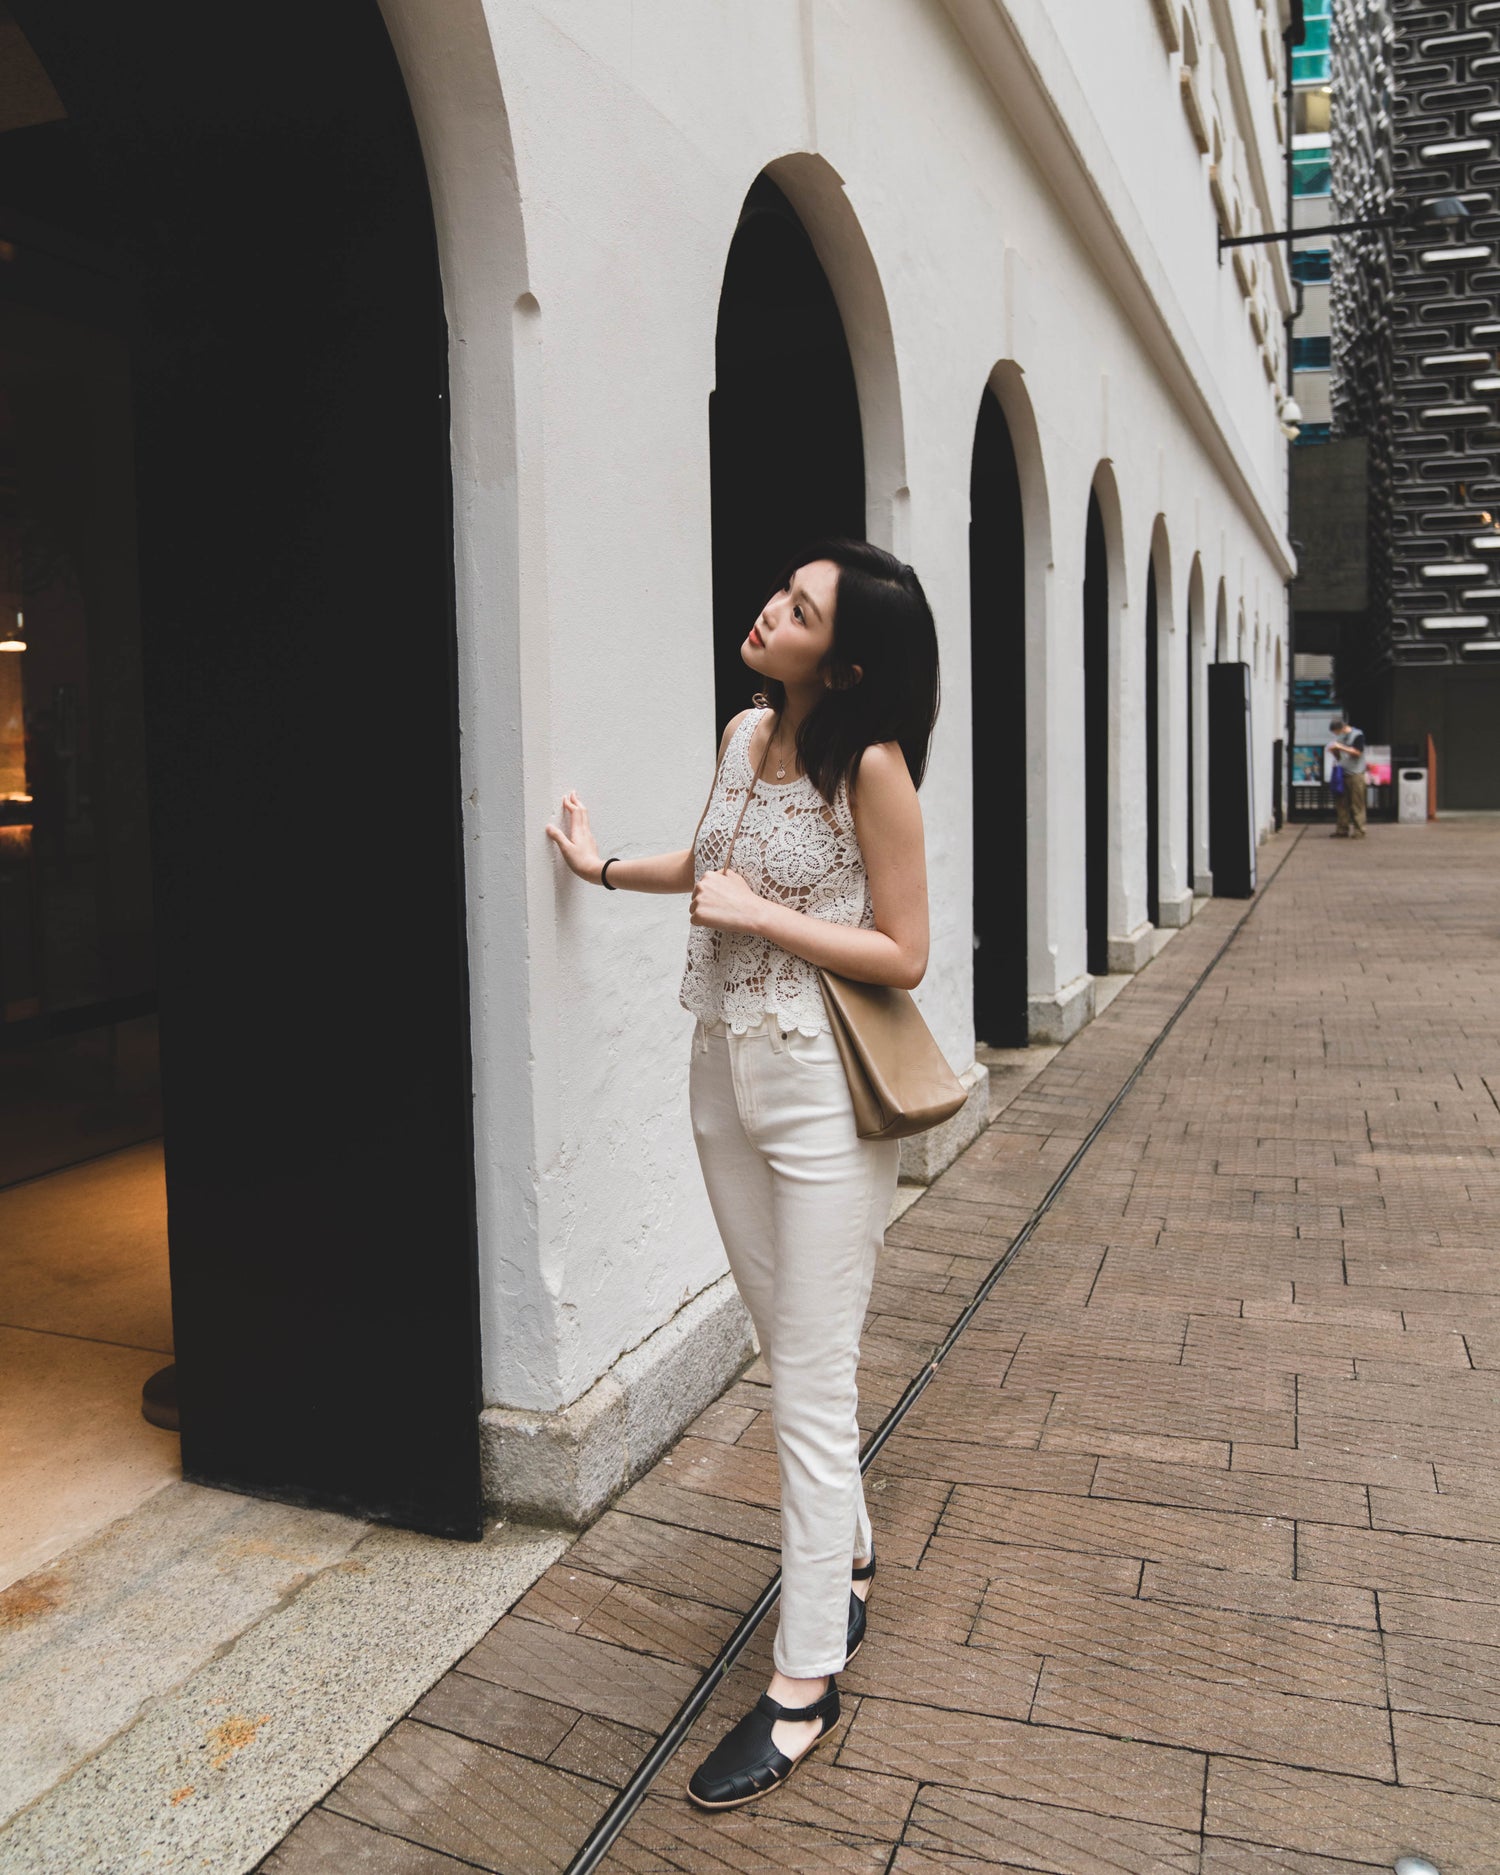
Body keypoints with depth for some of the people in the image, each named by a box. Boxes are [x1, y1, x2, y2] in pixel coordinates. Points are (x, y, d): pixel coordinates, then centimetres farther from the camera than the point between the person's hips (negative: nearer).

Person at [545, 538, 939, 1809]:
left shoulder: (871, 765, -15)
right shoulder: (743, 733, 5)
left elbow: (904, 953, -14)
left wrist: (761, 916, -18)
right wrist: (607, 868, 26)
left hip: (822, 1093, -7)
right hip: (725, 1073, 7)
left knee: (812, 1386, 1)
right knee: (793, 1356, 20)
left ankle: (805, 1683, 15)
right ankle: (846, 1567, 41)